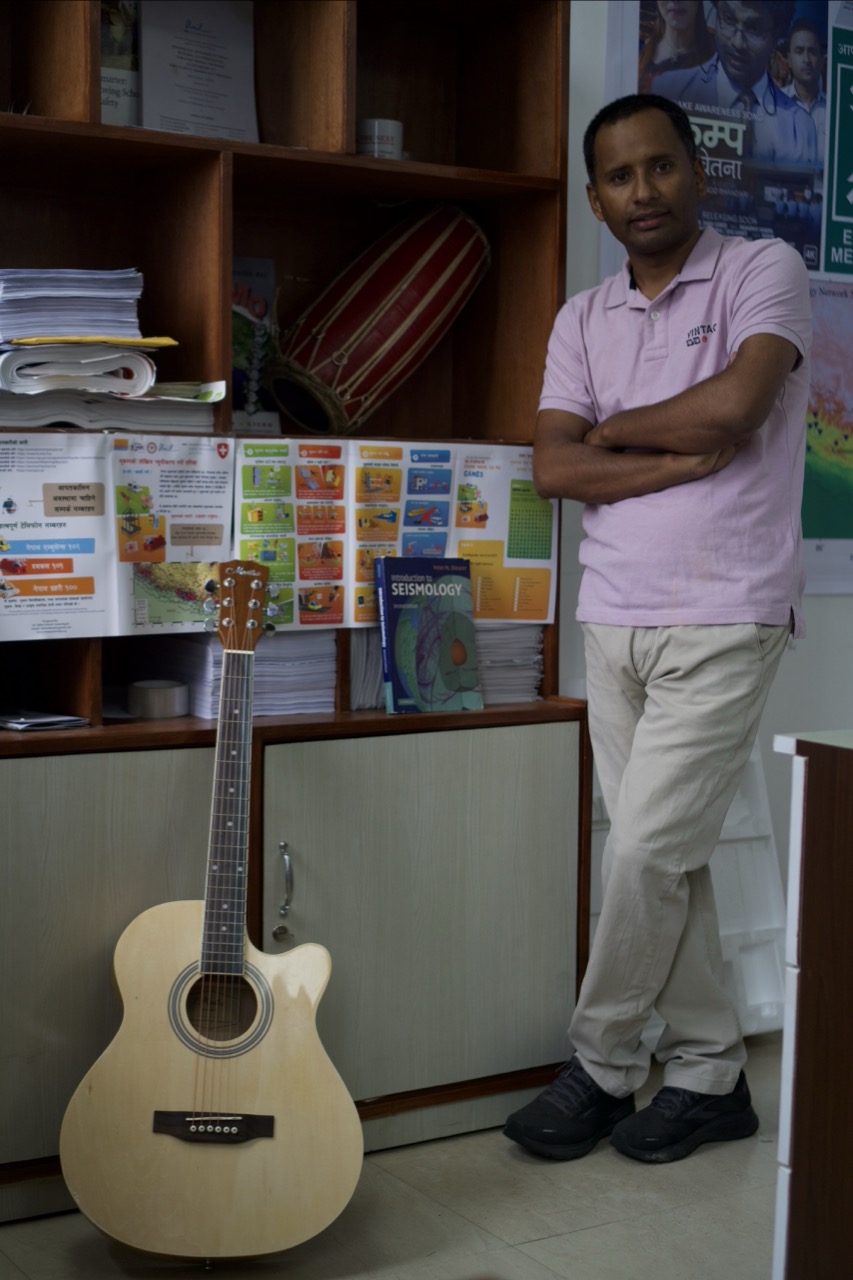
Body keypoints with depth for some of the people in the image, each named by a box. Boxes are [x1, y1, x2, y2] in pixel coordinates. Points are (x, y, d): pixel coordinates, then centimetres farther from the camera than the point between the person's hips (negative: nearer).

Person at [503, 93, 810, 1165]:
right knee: (663, 861, 8)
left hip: (722, 621, -5)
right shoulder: (582, 319, 13)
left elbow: (732, 404, -18)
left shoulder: (763, 272, 0)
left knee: (646, 852, -7)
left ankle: (601, 1067, 11)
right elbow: (554, 469, 1)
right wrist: (689, 460, -10)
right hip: (613, 621, 5)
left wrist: (615, 429, -2)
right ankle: (709, 1075, 20)